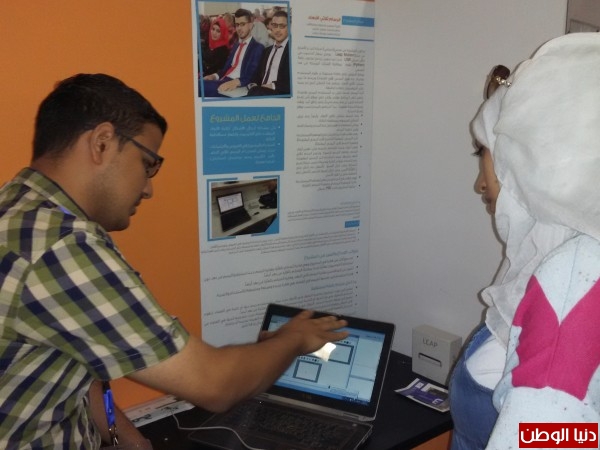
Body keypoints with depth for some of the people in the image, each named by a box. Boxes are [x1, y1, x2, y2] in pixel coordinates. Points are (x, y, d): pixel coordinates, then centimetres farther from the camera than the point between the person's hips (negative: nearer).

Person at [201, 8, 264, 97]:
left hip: (238, 87, -7)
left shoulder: (258, 48, 1)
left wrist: (236, 82, -28)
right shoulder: (236, 45, 27)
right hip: (224, 81, 7)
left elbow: (253, 76, -11)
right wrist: (214, 76, 0)